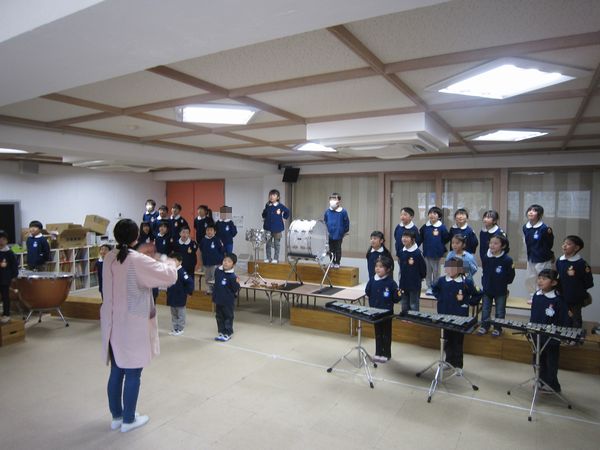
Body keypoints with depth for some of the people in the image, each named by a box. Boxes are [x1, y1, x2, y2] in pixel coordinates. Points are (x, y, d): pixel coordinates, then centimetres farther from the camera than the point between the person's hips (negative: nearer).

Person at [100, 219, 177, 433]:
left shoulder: (109, 258, 1)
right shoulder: (139, 261, -20)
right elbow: (169, 276, -17)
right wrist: (170, 263, 3)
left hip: (112, 323, 7)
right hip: (132, 326, -7)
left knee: (116, 371, 18)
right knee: (132, 374, 8)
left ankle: (116, 416, 32)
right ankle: (128, 420, 21)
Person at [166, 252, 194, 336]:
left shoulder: (182, 272, -22)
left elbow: (190, 282, -26)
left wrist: (188, 292, -18)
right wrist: (168, 291, 13)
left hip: (180, 298, -7)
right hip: (172, 297, 7)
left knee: (180, 314, 9)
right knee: (173, 314, 18)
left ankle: (180, 329, 20)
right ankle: (174, 328, 30)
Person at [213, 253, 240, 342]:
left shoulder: (232, 276, -20)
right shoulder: (218, 271, -2)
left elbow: (235, 290, -16)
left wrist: (237, 283, -34)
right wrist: (214, 296, 16)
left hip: (228, 301, -6)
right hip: (218, 300, 6)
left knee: (228, 317, 8)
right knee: (219, 317, 16)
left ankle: (228, 333, 21)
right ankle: (221, 332, 31)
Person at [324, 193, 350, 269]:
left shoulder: (343, 212, -10)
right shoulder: (327, 211, -2)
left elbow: (346, 223, -3)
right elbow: (325, 222, 9)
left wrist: (344, 231, -1)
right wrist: (326, 230, 6)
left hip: (338, 235, -3)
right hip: (329, 234, 3)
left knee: (338, 249, 8)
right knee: (331, 249, 13)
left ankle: (337, 263, 18)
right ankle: (332, 262, 26)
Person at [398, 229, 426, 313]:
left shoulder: (417, 253, -16)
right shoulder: (402, 252, 2)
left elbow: (423, 269, -11)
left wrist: (418, 279, 1)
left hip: (415, 286, -6)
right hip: (403, 285, 6)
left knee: (414, 307, 6)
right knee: (404, 308, 16)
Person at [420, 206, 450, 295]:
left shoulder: (442, 227, -10)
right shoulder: (425, 227, -1)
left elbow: (447, 238, -4)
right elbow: (421, 238, 7)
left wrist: (440, 246, -1)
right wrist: (427, 245, 1)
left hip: (437, 254, -3)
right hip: (427, 253, 3)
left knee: (436, 271, 10)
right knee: (428, 271, 11)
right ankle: (429, 287, 22)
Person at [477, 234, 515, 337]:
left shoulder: (507, 260, -17)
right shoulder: (486, 258, -6)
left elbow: (510, 279, -10)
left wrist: (512, 270, -22)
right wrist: (484, 284, 6)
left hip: (500, 292, -3)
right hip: (487, 290, 3)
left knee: (500, 312, 14)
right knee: (485, 310, 15)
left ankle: (498, 328, 31)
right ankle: (484, 326, 32)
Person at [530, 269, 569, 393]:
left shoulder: (558, 300, -17)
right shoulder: (536, 296, 0)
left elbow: (564, 321, -13)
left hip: (551, 338, -6)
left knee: (551, 362, 9)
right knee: (539, 360, 17)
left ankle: (552, 385, 25)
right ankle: (542, 382, 33)